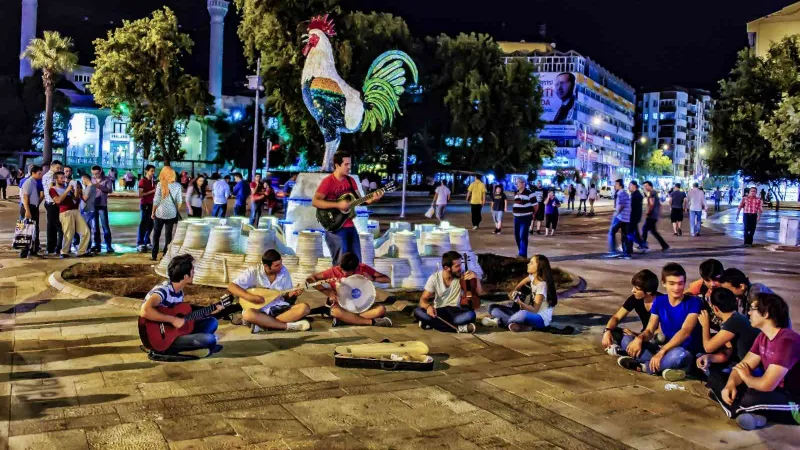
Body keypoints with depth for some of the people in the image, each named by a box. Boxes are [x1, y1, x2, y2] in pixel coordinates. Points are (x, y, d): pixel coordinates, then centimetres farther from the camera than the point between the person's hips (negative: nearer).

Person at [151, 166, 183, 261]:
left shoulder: (160, 184, -10)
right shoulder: (177, 185, -4)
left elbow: (156, 200, -8)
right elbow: (179, 201, -1)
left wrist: (153, 212, 4)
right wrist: (177, 212, 14)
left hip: (160, 213, -2)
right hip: (172, 214, 2)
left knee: (156, 234, 12)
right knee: (169, 235, 11)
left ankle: (154, 255, 14)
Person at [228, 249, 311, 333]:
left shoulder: (284, 271, 1)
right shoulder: (253, 272, -8)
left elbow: (287, 297, 8)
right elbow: (231, 286, -11)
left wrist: (291, 295, -16)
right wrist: (250, 297, -23)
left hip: (280, 308, 3)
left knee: (305, 308, -24)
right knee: (248, 314, -38)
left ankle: (261, 324, -28)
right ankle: (289, 326, -30)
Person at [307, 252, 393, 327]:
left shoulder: (363, 269, -7)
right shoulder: (334, 271, -10)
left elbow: (388, 279, -5)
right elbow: (309, 279, -8)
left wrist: (372, 278, -24)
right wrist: (328, 292, -18)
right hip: (342, 307, -1)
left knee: (381, 309, -28)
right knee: (335, 311, -38)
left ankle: (345, 319, -29)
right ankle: (373, 322, -31)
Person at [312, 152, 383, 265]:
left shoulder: (350, 180, 9)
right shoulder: (328, 181, -12)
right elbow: (315, 202, -19)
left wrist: (372, 200, -8)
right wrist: (338, 205, -24)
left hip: (350, 226, 7)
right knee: (341, 264, -7)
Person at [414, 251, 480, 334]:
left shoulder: (463, 275, -6)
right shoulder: (434, 278, -9)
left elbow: (479, 293, -1)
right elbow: (423, 299, -7)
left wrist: (476, 278, -20)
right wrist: (428, 306, -31)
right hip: (438, 312, 0)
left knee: (471, 314, -34)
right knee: (417, 312, -31)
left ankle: (432, 323, -25)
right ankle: (458, 328, -31)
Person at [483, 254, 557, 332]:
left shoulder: (542, 285, -20)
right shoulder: (533, 277, 1)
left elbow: (534, 310, -25)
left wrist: (519, 301, -38)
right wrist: (514, 292, 9)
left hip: (541, 319, -9)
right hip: (530, 313, 9)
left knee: (523, 314, -46)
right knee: (492, 308, 0)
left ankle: (500, 321, -16)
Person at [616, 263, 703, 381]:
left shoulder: (693, 302, -12)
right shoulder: (659, 301, 4)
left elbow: (685, 331, -25)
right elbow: (650, 330, 1)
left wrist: (662, 351, -38)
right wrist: (639, 338, -25)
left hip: (687, 353, -5)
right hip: (666, 348, 5)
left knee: (678, 354, -41)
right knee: (627, 340, -10)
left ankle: (643, 366, -17)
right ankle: (665, 366, -26)